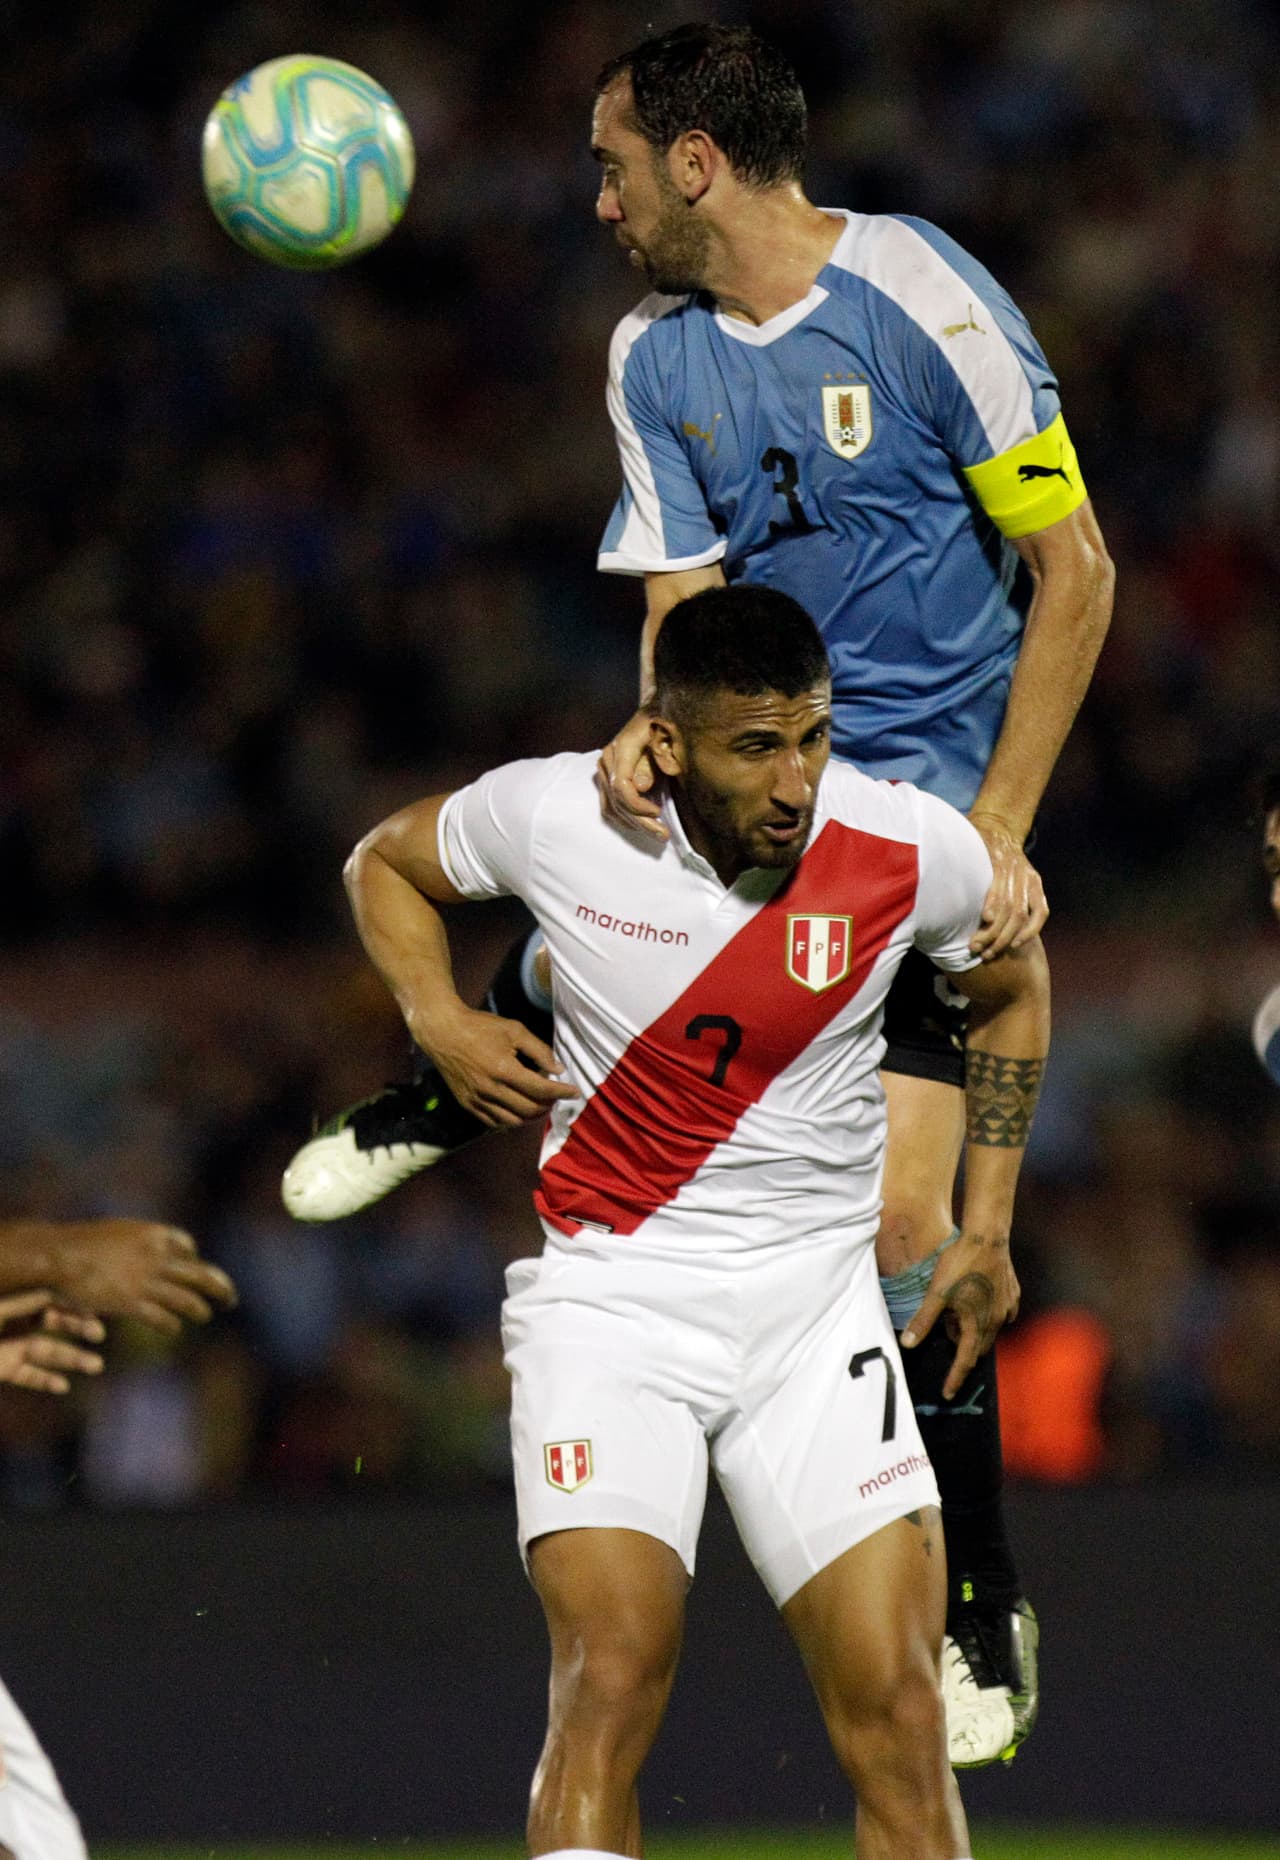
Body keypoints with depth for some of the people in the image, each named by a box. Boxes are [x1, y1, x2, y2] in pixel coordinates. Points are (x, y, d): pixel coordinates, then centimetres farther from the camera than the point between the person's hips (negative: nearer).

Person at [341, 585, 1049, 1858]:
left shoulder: (914, 848, -9)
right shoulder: (553, 817, -11)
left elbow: (1010, 987, 14)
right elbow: (385, 862, 12)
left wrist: (986, 1230, 11)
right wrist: (440, 1019, -6)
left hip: (818, 1299, 2)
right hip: (608, 1289, -1)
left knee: (896, 1708, -7)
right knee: (612, 1681, -19)